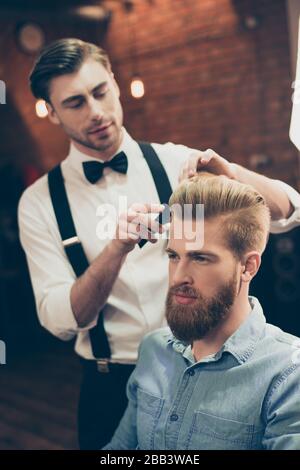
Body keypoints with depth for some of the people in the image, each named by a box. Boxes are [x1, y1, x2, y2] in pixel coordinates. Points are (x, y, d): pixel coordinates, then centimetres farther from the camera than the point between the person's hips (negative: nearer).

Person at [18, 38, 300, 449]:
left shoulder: (174, 162, -3)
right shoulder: (40, 201, -5)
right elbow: (60, 320, -12)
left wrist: (227, 172, -24)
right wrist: (117, 248, -27)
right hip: (112, 387, 0)